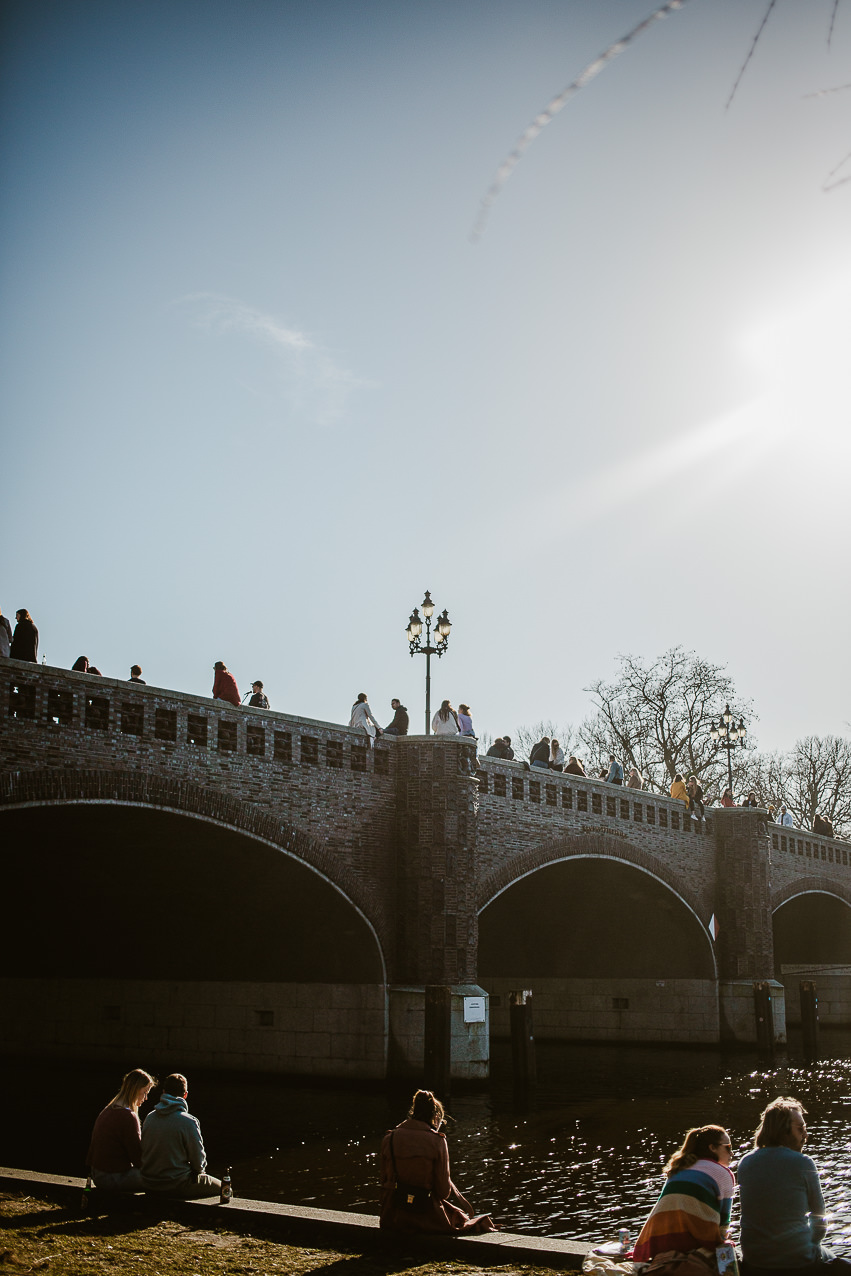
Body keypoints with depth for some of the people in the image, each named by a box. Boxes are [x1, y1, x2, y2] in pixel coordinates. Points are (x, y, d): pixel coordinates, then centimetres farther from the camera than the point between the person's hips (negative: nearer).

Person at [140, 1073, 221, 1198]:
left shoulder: (149, 1118, 1)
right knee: (220, 1187, 14)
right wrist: (199, 1169, 13)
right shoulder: (188, 1122, -18)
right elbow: (198, 1161, -12)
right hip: (177, 1185, -7)